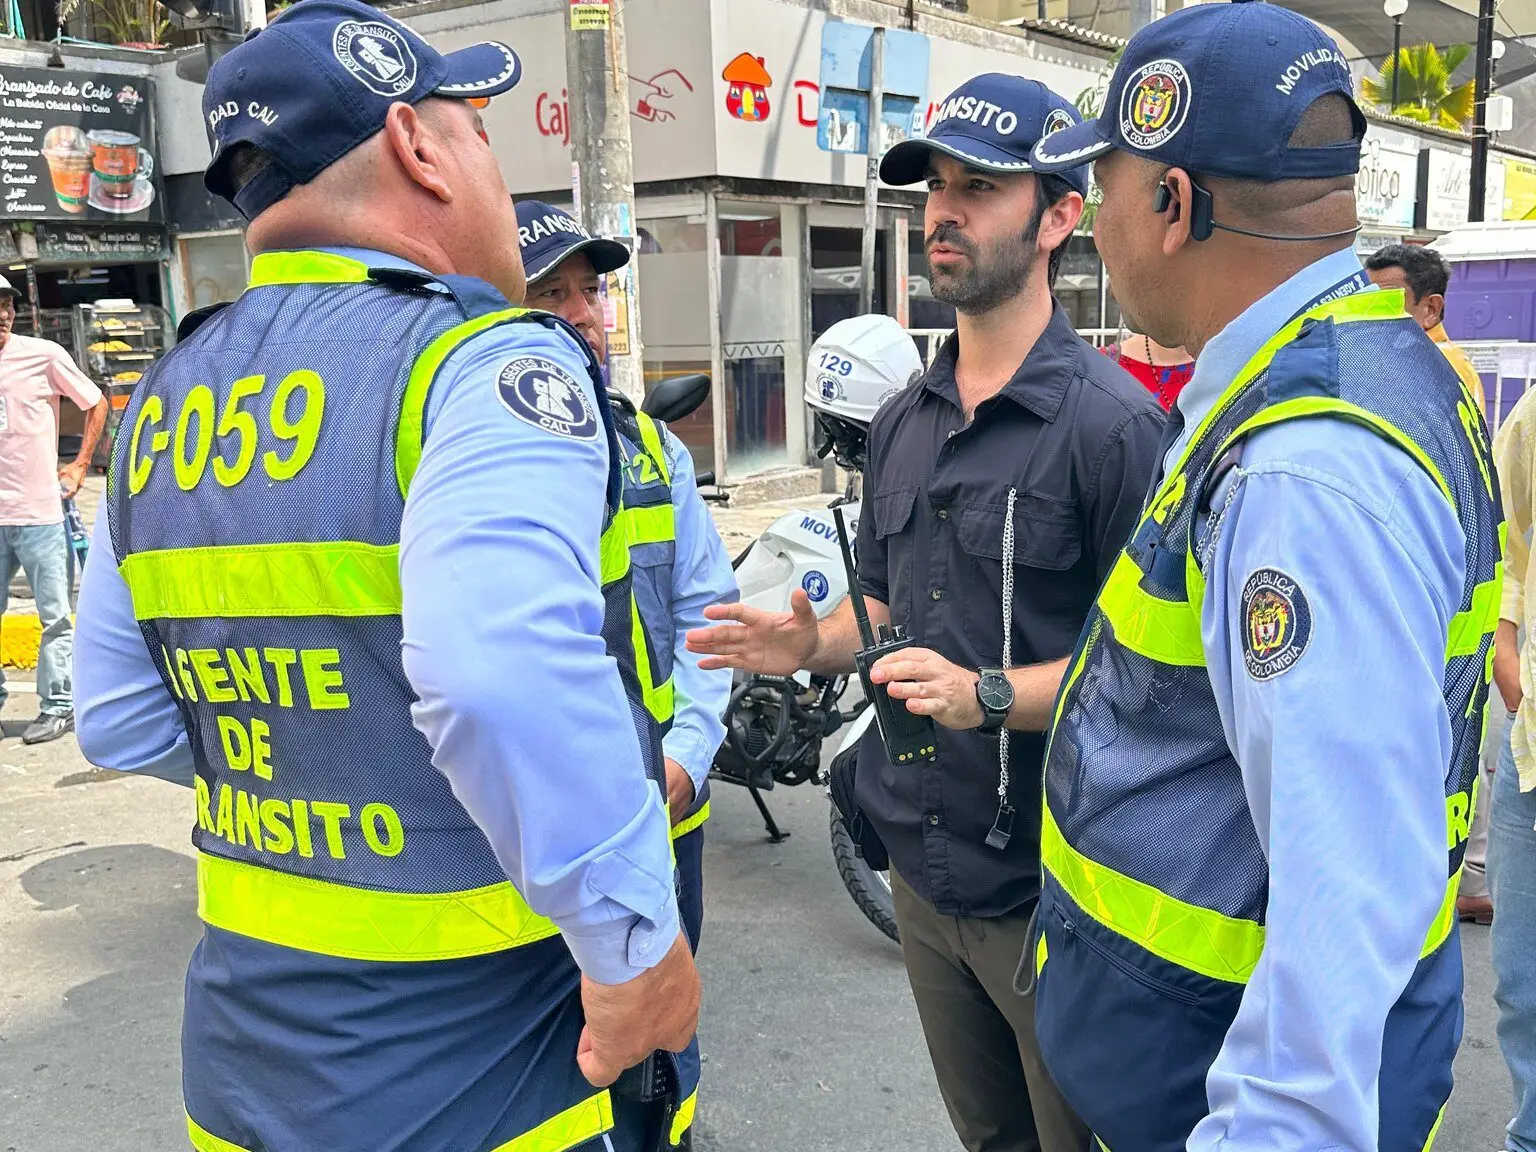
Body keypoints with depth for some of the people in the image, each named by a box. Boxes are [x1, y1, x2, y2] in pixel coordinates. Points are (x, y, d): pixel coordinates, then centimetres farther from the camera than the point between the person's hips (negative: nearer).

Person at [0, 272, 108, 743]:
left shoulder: (43, 355, -4)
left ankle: (57, 705, 13)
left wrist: (80, 465, 2)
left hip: (39, 512, -3)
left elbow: (96, 403, 6)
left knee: (55, 617, 3)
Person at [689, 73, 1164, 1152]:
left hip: (1049, 885, -7)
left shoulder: (1112, 420, -16)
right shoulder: (903, 421, 10)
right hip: (922, 863, 7)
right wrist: (812, 643, 0)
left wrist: (990, 694, -28)